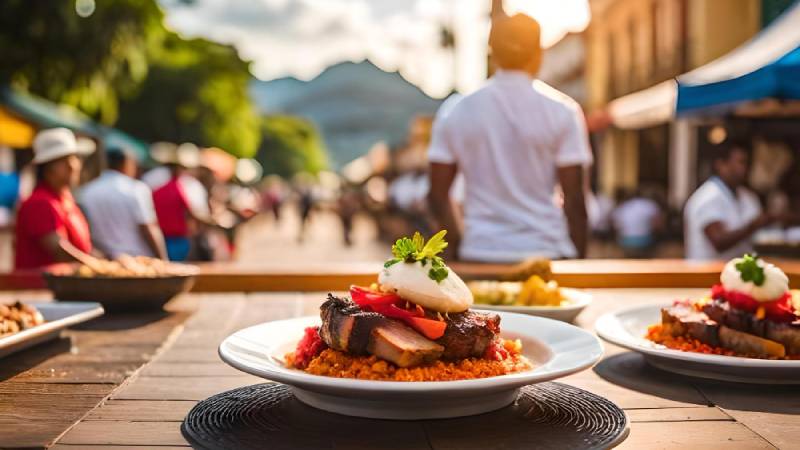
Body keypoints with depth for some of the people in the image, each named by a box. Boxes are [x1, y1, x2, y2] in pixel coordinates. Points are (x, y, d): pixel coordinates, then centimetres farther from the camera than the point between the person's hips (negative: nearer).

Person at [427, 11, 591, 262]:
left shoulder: (457, 112, 2)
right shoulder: (562, 111, -4)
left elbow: (438, 196, 4)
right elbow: (574, 200, -6)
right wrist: (579, 259, 5)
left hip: (479, 254, 2)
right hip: (547, 251, -2)